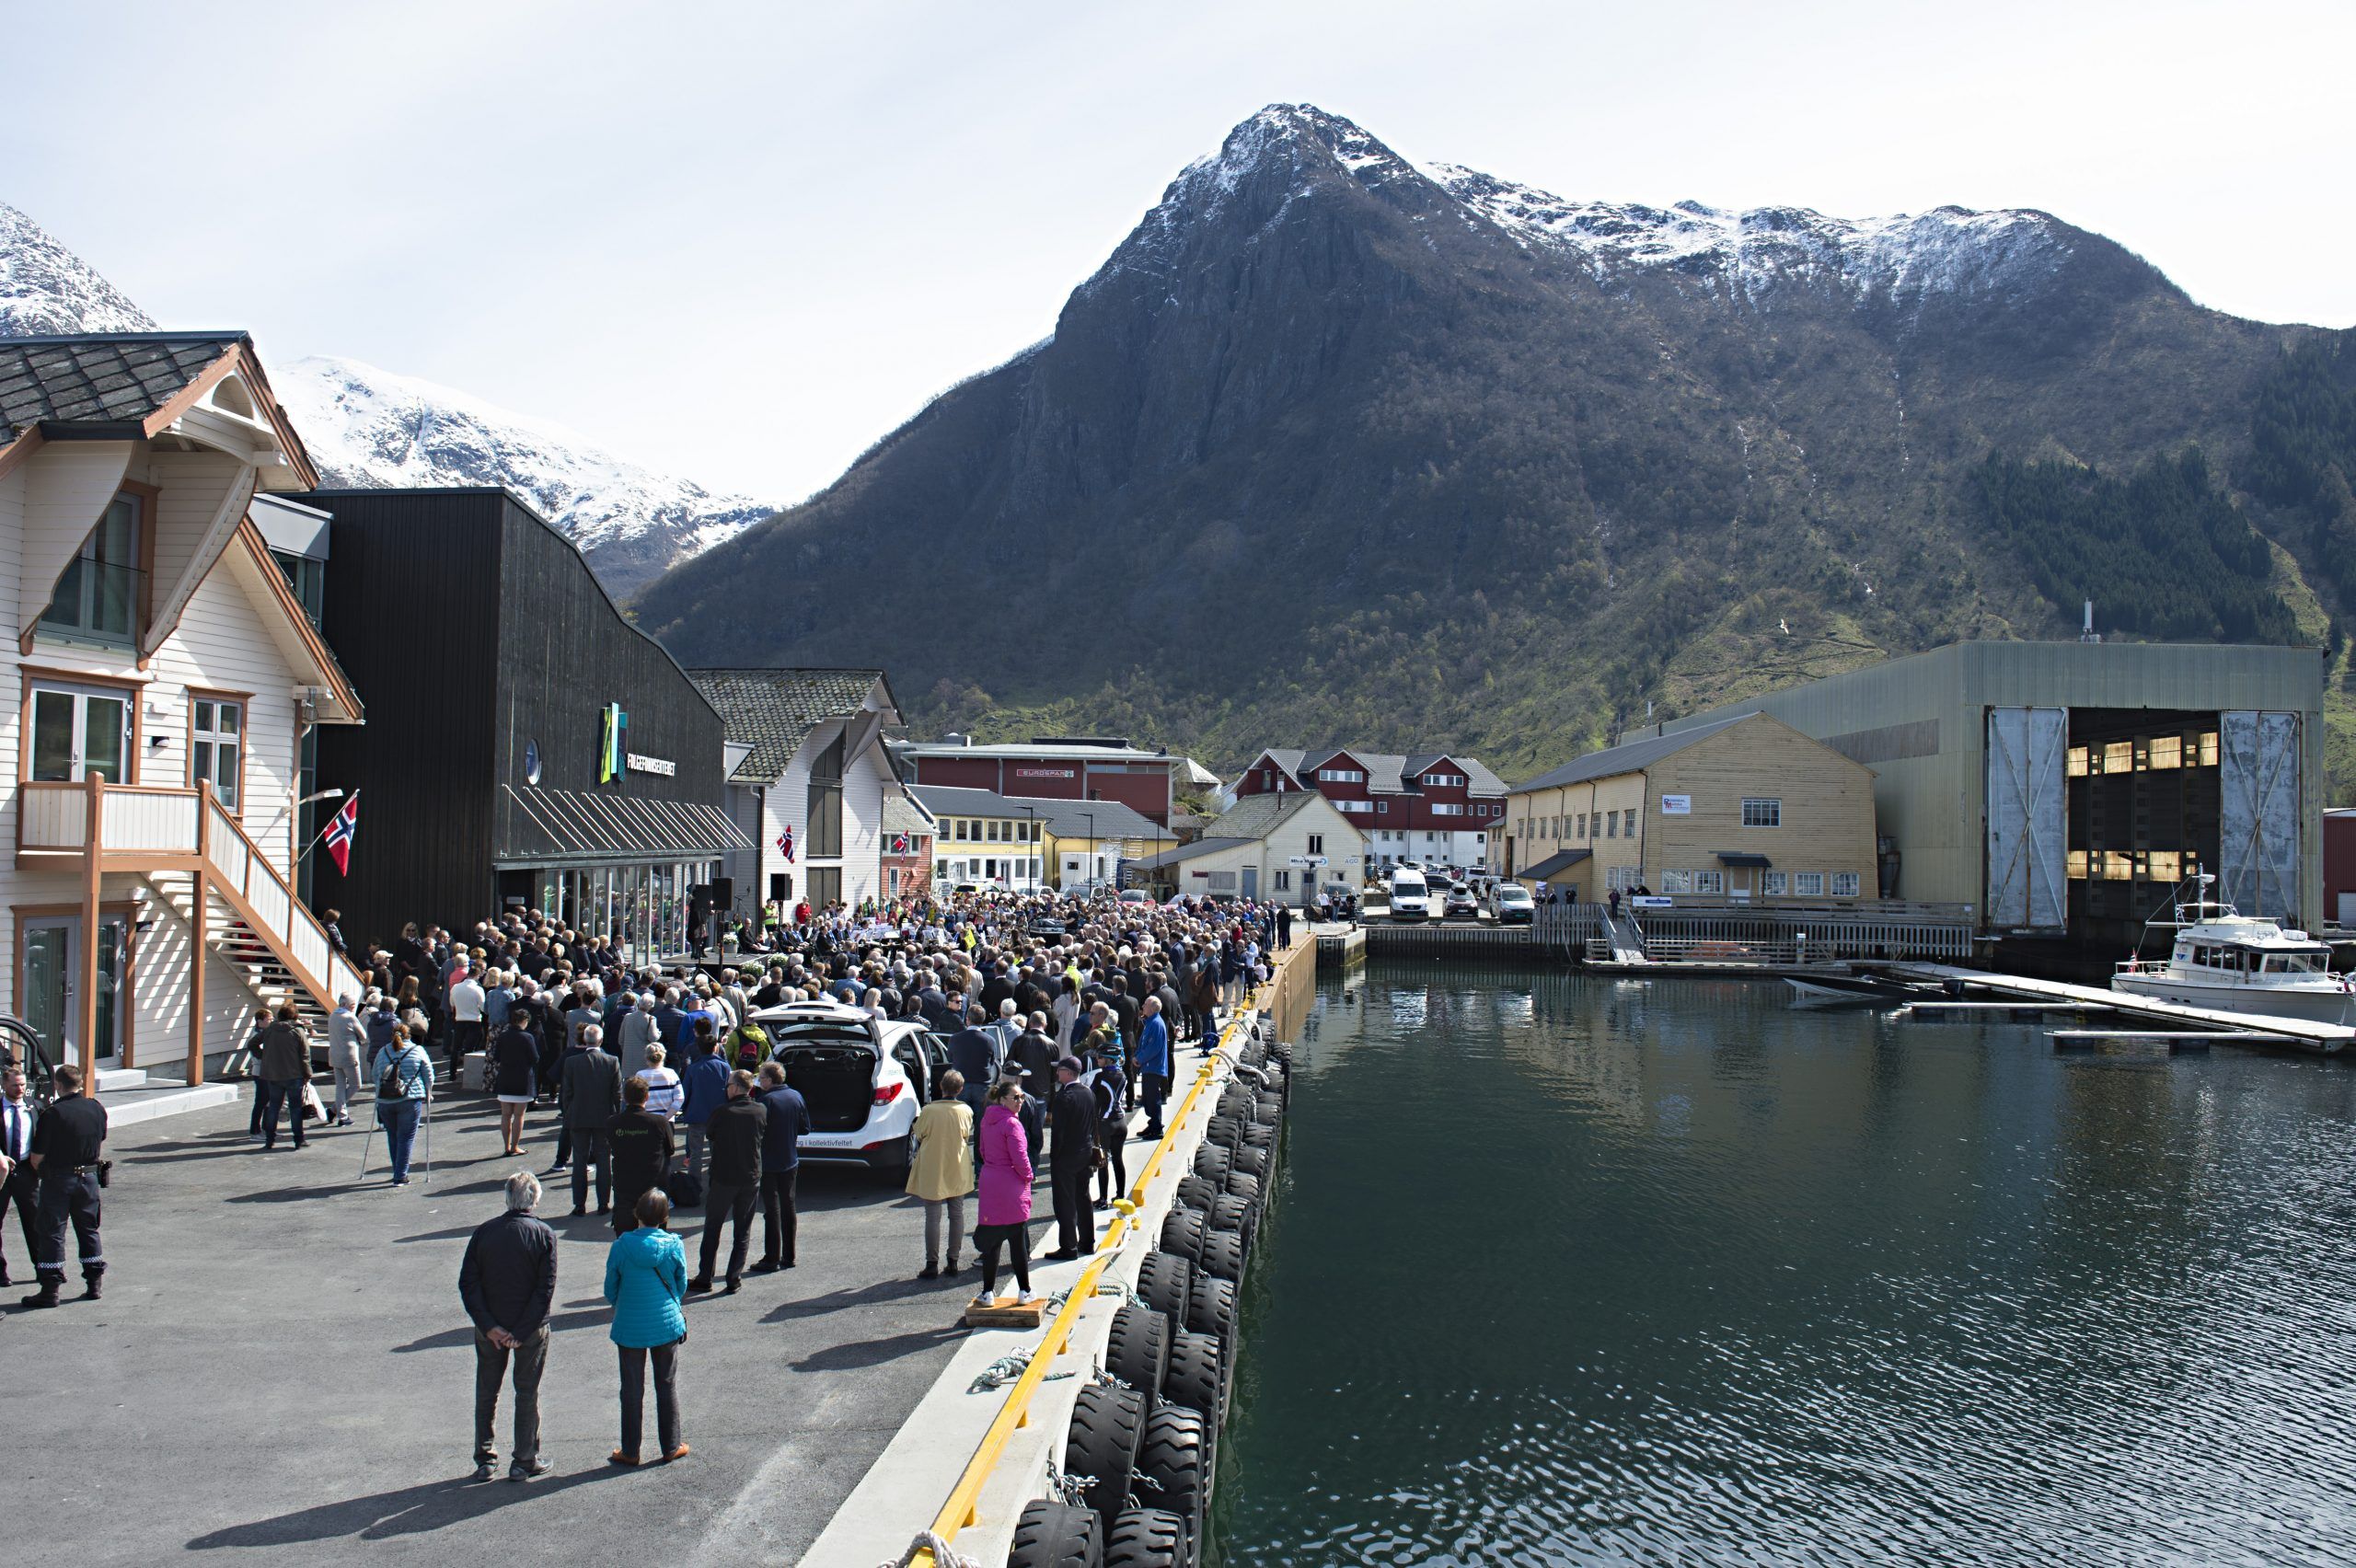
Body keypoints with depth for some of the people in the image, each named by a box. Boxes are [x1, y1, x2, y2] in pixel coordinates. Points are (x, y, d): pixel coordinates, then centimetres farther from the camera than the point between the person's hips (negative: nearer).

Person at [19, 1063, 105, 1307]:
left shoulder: (52, 1114, -18)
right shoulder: (97, 1109, -1)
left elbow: (37, 1157, -13)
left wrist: (39, 1169, 8)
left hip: (58, 1179, -5)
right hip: (89, 1175, 5)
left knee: (53, 1232, 2)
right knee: (88, 1230, 15)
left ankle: (50, 1290, 3)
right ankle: (94, 1284, 19)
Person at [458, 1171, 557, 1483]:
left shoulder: (483, 1232, -4)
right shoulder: (544, 1235, -11)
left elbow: (467, 1283, -8)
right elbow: (545, 1289, -15)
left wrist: (489, 1326, -9)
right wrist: (521, 1332, -12)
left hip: (490, 1328, 2)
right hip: (531, 1328, -2)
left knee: (486, 1392, 16)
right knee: (527, 1393, 11)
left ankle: (484, 1460, 22)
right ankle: (524, 1462, 16)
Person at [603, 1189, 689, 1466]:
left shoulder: (621, 1246, -13)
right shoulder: (674, 1245, -11)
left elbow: (611, 1288, -2)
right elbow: (682, 1285, 0)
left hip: (630, 1327, 0)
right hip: (666, 1325, 1)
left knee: (632, 1389, 12)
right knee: (667, 1386, 14)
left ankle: (630, 1451, 22)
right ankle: (671, 1447, 22)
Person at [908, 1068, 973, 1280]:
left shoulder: (928, 1111, -17)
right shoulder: (966, 1111, -7)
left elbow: (918, 1137, -3)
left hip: (932, 1171, -3)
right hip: (958, 1171, 3)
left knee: (933, 1217, 2)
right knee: (957, 1215, 13)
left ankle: (932, 1265, 3)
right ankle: (953, 1261, 16)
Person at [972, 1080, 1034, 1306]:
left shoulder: (987, 1120, 6)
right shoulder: (1011, 1123, -17)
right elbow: (1019, 1158, -19)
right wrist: (1028, 1175, -2)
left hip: (990, 1183, 6)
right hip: (1012, 1187, -6)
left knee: (991, 1240, 9)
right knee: (1018, 1241, 4)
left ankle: (988, 1292, 10)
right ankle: (1024, 1291, 12)